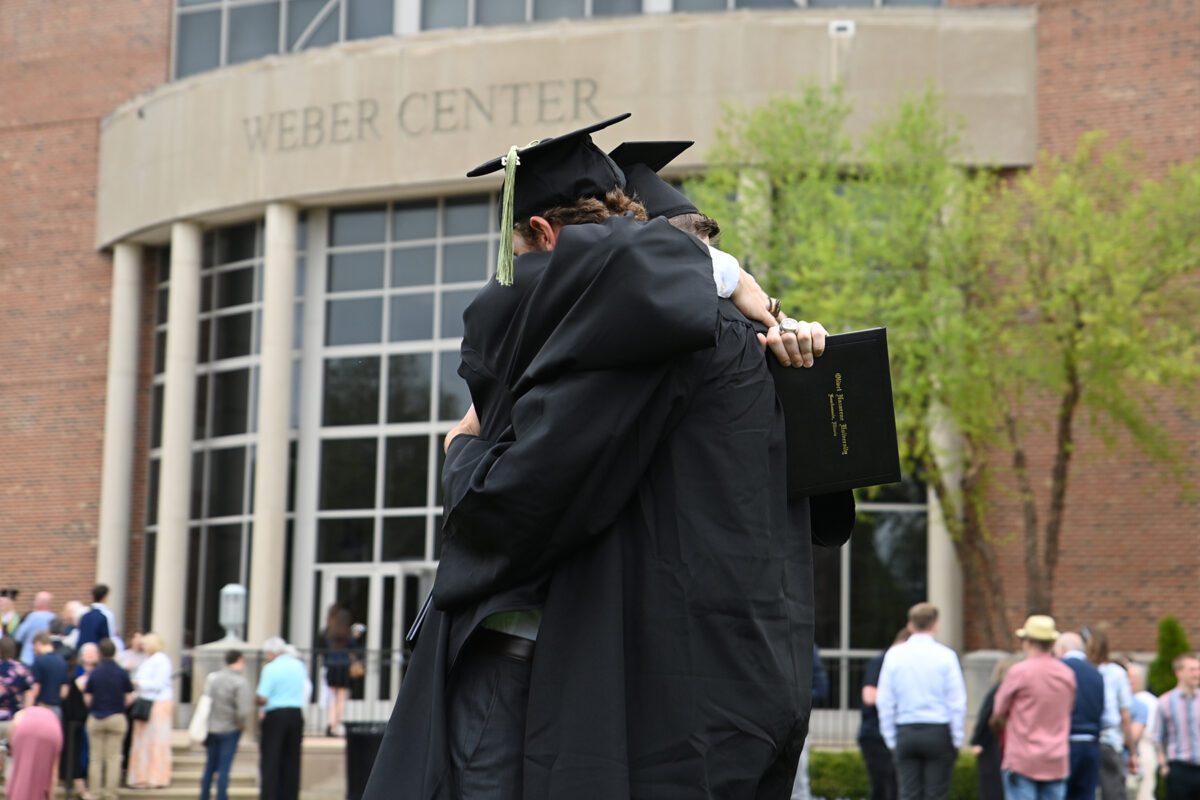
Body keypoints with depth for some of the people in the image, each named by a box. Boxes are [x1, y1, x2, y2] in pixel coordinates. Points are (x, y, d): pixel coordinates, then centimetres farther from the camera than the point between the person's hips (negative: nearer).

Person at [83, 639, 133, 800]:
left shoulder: (93, 673, -4)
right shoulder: (122, 673, -4)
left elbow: (87, 699, -4)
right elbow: (129, 698, -1)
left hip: (95, 718, 0)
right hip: (116, 717, 0)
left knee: (95, 758, 8)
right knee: (113, 758, 3)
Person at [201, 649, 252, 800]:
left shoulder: (213, 678, 3)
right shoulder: (240, 683, -15)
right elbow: (243, 711, -24)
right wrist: (241, 724, -3)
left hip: (211, 729, 5)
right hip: (230, 731, -5)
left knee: (210, 767, 16)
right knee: (224, 769, 0)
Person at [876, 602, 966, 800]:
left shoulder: (894, 655, 2)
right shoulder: (945, 655, -4)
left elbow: (884, 701, 4)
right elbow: (957, 702, -5)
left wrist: (891, 739, 11)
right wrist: (957, 740, 3)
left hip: (905, 733, 2)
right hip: (938, 732, -2)